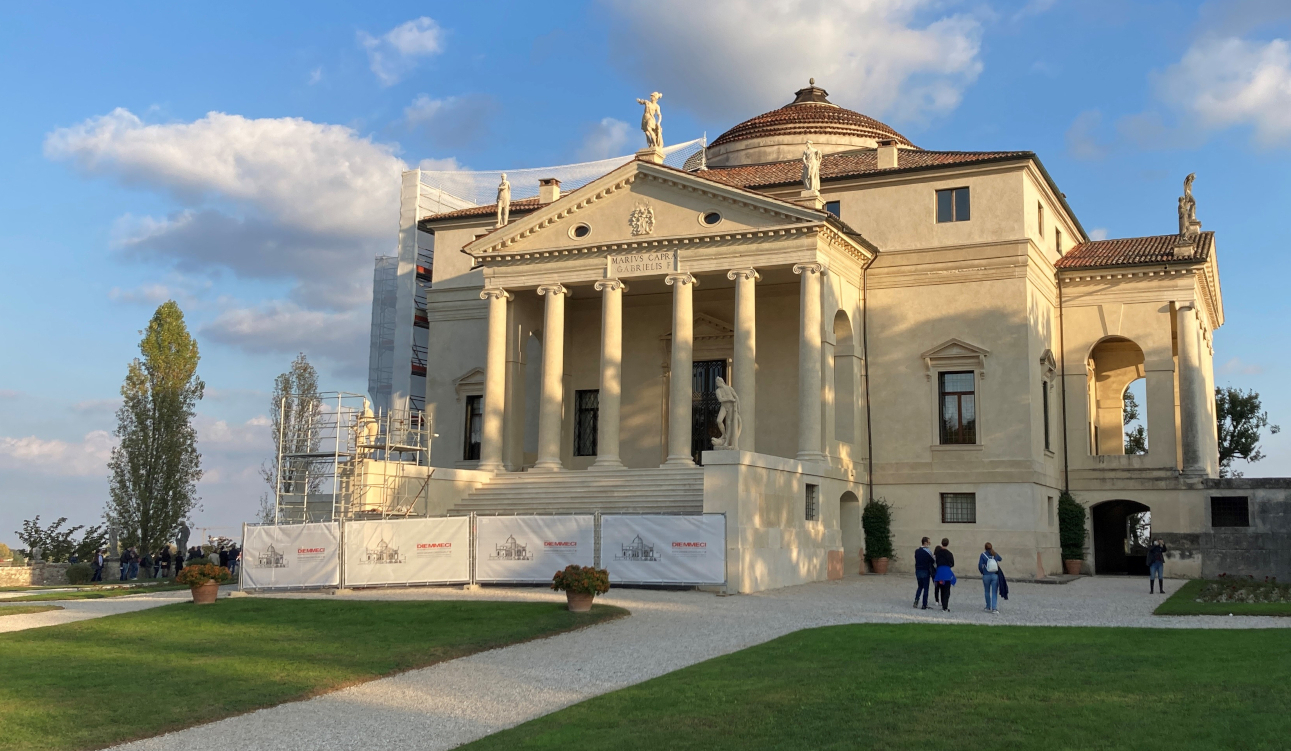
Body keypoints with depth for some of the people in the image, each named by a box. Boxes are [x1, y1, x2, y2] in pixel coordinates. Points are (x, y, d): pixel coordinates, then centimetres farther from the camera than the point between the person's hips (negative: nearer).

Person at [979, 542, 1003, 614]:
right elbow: (1000, 559, 25)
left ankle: (988, 607, 25)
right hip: (995, 576, 1)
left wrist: (982, 572, 11)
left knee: (987, 592, 16)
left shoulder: (983, 555, -7)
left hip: (986, 576, -1)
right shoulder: (995, 554, 2)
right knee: (994, 592, 1)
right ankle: (994, 608, -11)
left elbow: (980, 566, -8)